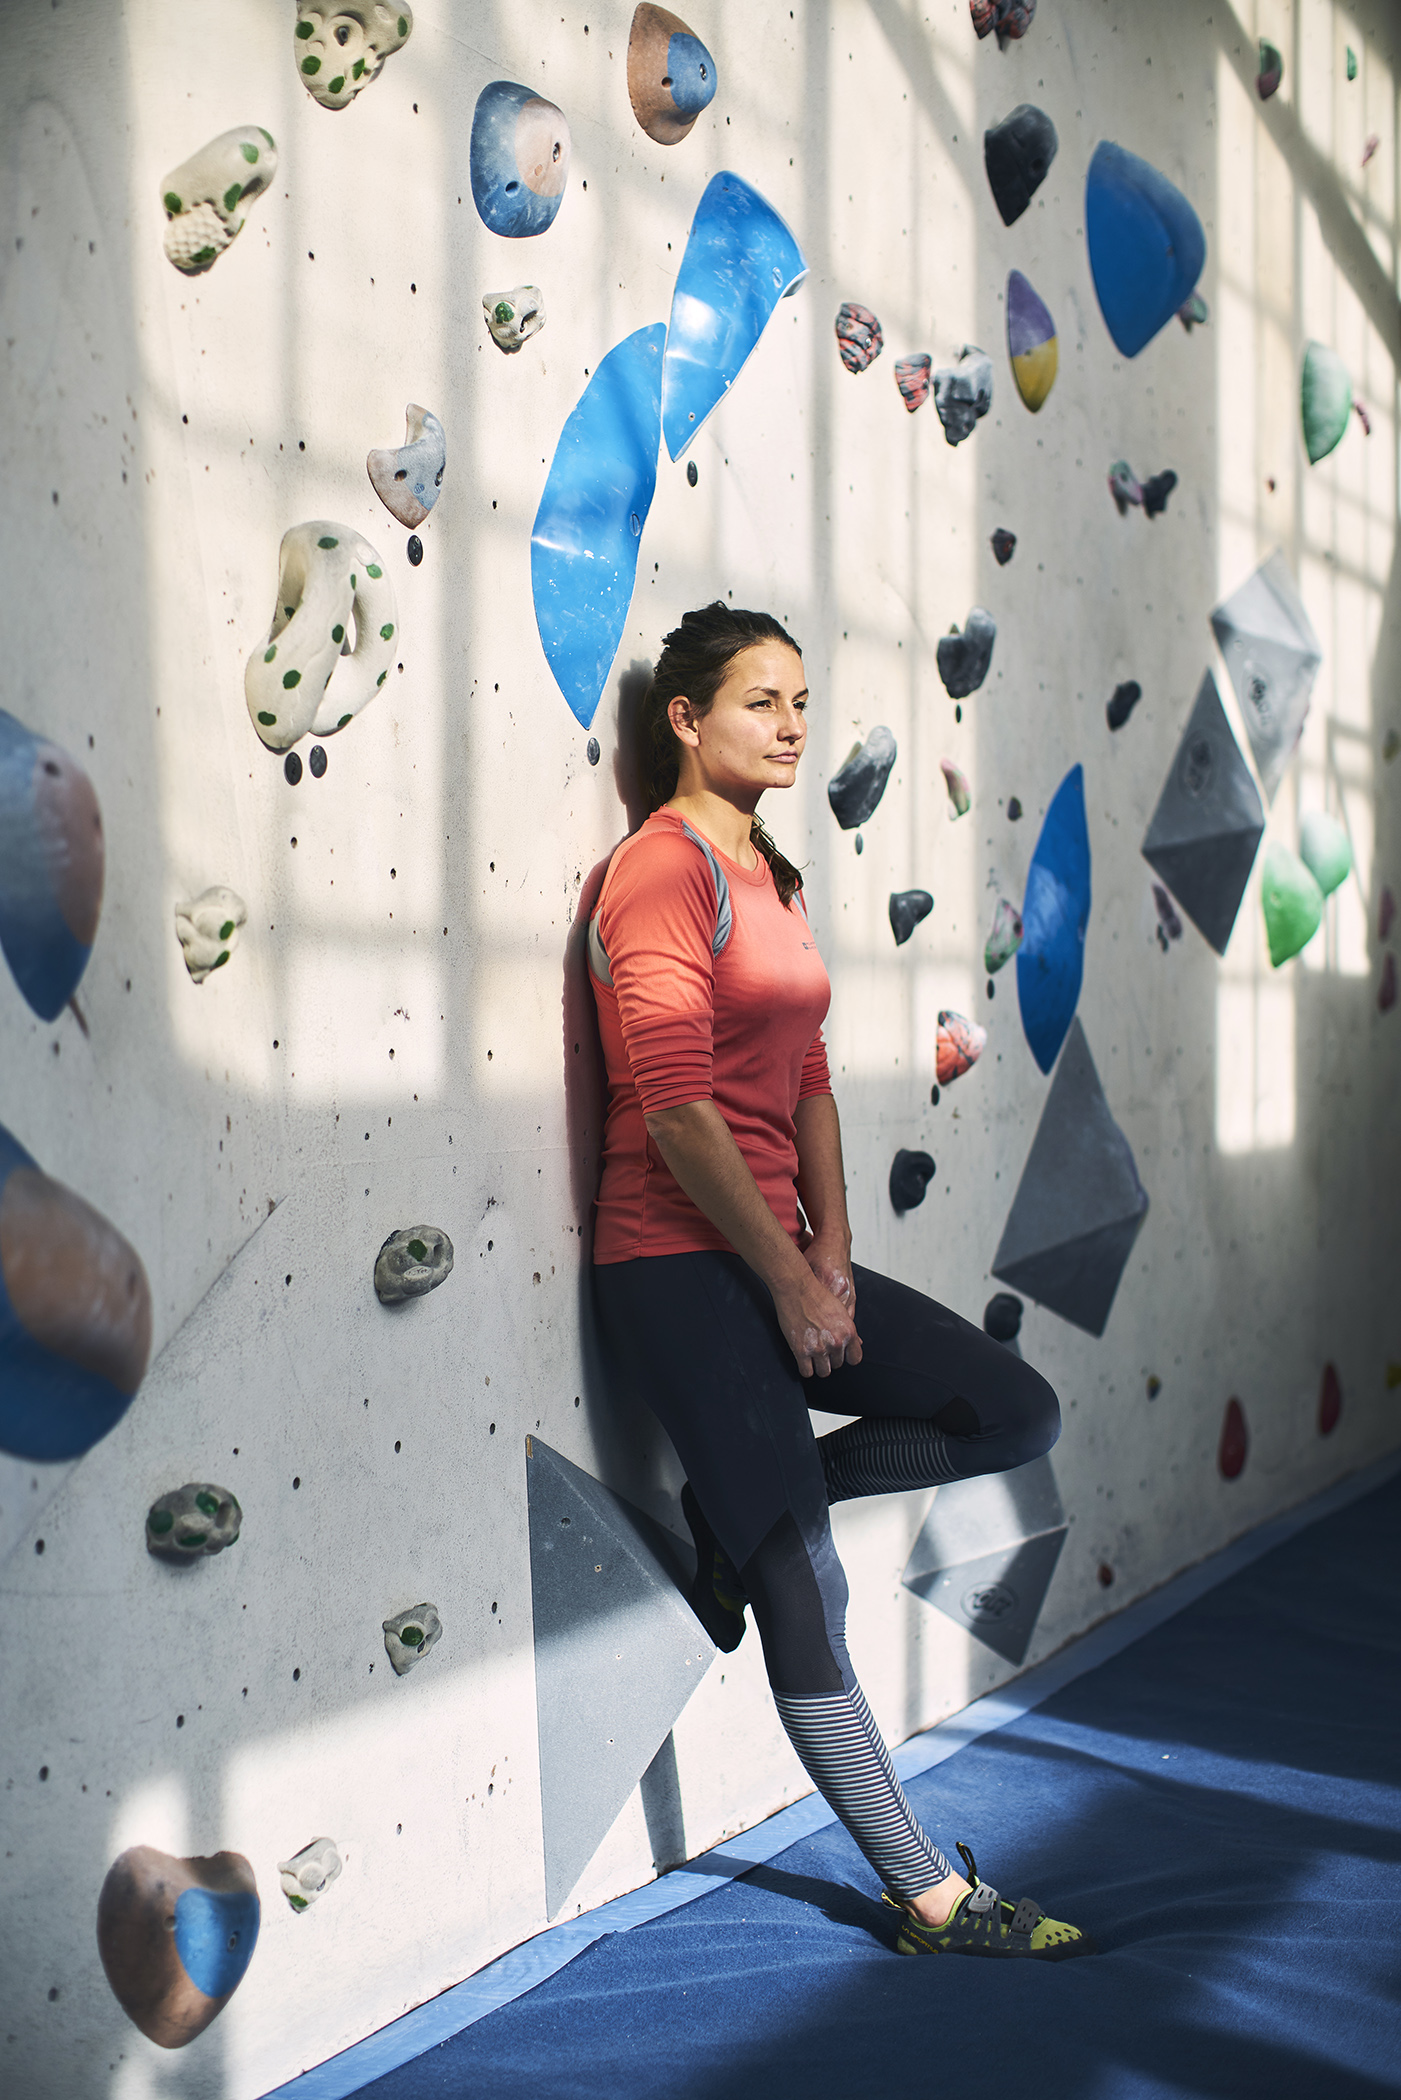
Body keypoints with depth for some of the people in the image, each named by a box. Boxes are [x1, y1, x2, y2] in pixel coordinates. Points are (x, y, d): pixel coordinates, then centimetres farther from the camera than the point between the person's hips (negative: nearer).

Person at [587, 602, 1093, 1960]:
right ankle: (928, 1896, 7)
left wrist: (831, 1251, 1)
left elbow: (806, 1078, 15)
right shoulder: (662, 867, -11)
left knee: (1018, 1415, 4)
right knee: (804, 1589, -3)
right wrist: (790, 1282, -15)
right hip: (680, 1269, -9)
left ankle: (748, 1489, 11)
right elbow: (676, 1105, -18)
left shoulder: (771, 877, 16)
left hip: (777, 1257, 9)